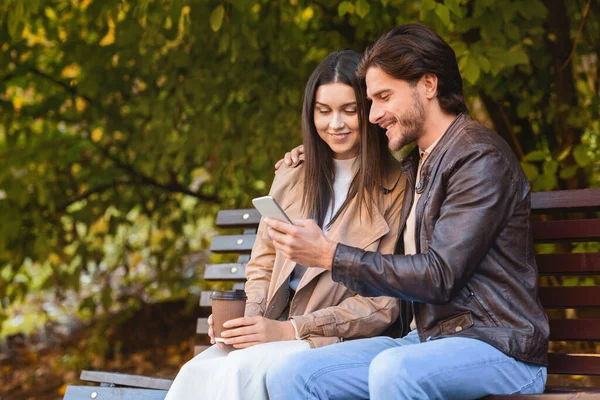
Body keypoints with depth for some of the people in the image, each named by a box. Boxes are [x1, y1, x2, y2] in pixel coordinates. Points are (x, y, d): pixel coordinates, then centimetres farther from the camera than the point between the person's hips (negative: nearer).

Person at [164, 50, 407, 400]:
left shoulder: (396, 188, -3)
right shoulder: (292, 178, 15)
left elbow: (383, 303, -6)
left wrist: (291, 330, -14)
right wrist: (246, 317, -5)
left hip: (339, 342, -5)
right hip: (274, 331, 5)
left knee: (243, 371, -31)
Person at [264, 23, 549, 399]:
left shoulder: (480, 156, -10)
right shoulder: (417, 164, 19)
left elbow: (438, 276, -18)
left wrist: (330, 255, -14)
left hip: (499, 350, -8)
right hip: (424, 339, 8)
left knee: (392, 370, -39)